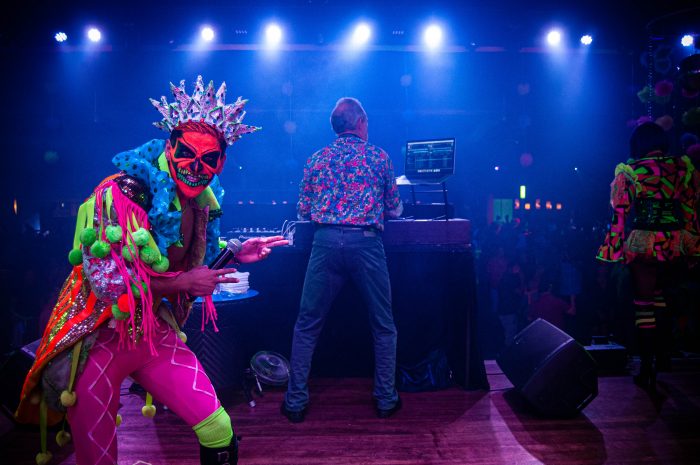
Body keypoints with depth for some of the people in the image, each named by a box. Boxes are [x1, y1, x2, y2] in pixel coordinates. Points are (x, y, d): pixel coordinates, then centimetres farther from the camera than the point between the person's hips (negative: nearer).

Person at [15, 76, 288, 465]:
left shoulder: (202, 204, 0)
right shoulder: (118, 195, -20)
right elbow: (104, 280, -23)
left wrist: (236, 255, 3)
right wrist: (180, 283, -21)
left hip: (157, 334, 5)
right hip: (98, 341, -5)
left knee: (220, 430, -3)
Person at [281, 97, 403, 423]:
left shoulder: (316, 159, 14)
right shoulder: (379, 157, 9)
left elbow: (303, 211, 15)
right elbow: (395, 210, 14)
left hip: (326, 242, 2)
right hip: (366, 243, -1)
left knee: (307, 325, 10)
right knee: (383, 326, 13)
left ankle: (295, 402, 14)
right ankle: (386, 399, 21)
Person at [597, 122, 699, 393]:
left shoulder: (629, 172, -2)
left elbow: (620, 216, -5)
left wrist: (616, 250, 0)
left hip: (643, 245, -3)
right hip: (676, 245, 3)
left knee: (644, 303, 4)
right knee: (660, 296, 24)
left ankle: (648, 370, 6)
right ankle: (662, 353, 27)